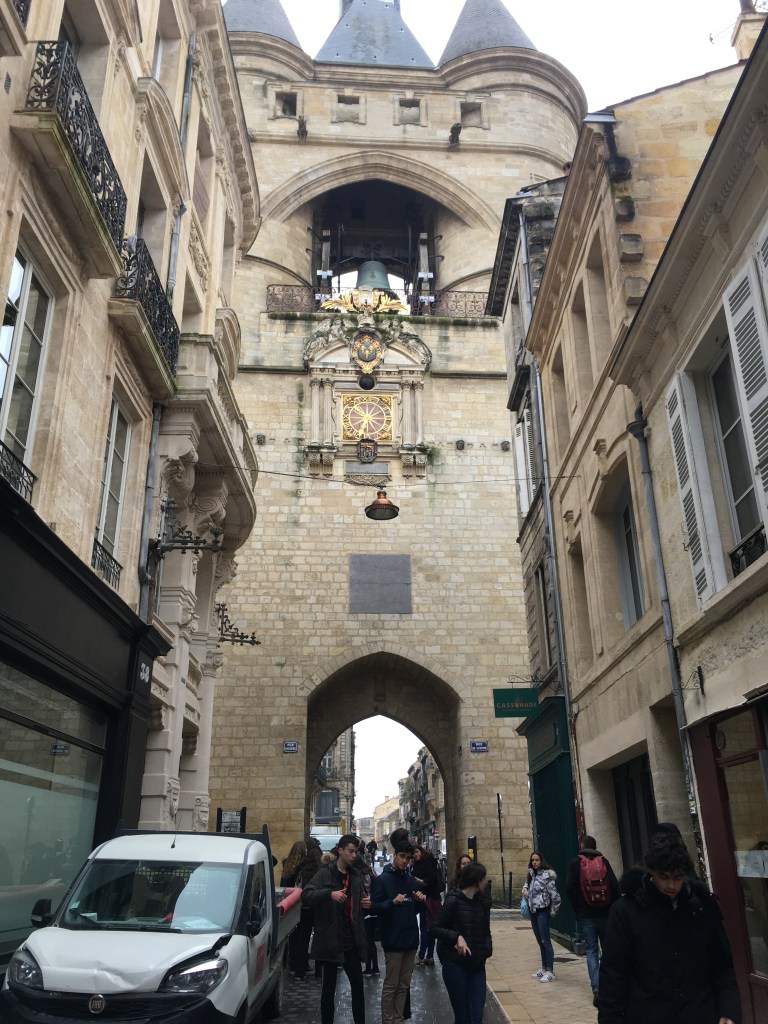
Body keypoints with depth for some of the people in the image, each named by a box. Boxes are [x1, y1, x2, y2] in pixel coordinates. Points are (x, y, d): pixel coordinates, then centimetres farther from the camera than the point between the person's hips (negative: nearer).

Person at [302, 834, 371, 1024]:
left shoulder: (356, 875, 10)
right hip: (331, 942, -5)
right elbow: (306, 896, -21)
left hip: (351, 942, 5)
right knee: (329, 988, 6)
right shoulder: (325, 874, -8)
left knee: (358, 986, 10)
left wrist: (366, 905, 0)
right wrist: (329, 894, -35)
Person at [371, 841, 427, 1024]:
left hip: (410, 938, 6)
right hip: (393, 939, -6)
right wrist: (392, 902, -28)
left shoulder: (412, 880, 10)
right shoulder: (383, 879, -8)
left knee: (404, 985, 13)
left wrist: (421, 900, -4)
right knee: (391, 985, 2)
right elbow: (375, 906, -13)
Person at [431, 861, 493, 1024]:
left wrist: (486, 949, -4)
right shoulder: (453, 900, -13)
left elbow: (485, 930, 14)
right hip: (455, 964, -5)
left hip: (477, 964, 5)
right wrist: (457, 937, -24)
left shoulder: (481, 900, 6)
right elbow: (435, 928, -11)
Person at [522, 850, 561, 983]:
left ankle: (550, 972, 1)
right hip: (533, 911, 8)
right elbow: (527, 884, 27)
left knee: (545, 941, -5)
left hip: (542, 911, -8)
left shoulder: (546, 875, -17)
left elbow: (555, 895, -17)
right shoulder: (531, 874, 7)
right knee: (540, 941, 16)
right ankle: (543, 968, 26)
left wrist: (553, 911, -9)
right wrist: (525, 889, 5)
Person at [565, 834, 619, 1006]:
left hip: (586, 915, -1)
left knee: (591, 951, 4)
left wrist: (577, 909, 3)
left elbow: (570, 889, -7)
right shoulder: (604, 861, 1)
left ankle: (597, 990, -4)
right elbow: (615, 886, -5)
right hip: (605, 914, 1)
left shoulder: (575, 863, -2)